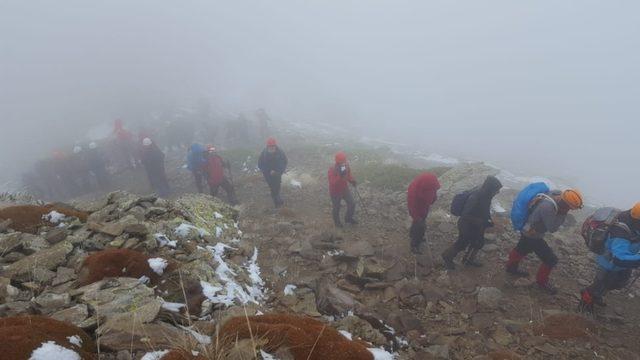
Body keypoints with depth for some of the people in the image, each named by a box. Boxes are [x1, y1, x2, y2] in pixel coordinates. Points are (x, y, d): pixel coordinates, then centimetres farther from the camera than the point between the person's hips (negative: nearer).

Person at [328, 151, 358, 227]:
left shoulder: (346, 165, -11)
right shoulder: (332, 170, -30)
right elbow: (332, 183, -36)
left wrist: (352, 181, -13)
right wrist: (340, 176, -47)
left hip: (345, 189, 6)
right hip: (335, 192, -5)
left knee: (352, 203, 9)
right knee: (336, 207, 13)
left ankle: (348, 218, 35)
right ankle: (337, 222, 40)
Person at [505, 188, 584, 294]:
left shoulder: (557, 195, -16)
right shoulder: (548, 207, -39)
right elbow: (552, 228, -27)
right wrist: (563, 213, -26)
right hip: (532, 235, -9)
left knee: (522, 249, 30)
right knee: (551, 259, 3)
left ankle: (511, 267, 54)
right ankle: (542, 281, 26)